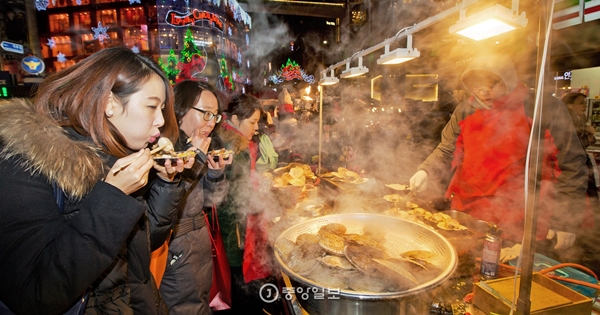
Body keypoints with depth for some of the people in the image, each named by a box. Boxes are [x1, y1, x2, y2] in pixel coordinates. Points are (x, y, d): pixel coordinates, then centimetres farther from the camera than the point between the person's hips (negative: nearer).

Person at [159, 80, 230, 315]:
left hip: (201, 240, 8)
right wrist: (195, 159, -26)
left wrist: (216, 172, -11)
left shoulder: (195, 147, 4)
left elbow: (209, 201, 7)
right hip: (176, 249, -7)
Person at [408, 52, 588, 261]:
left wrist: (566, 221, -4)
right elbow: (447, 149, 11)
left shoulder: (543, 109, -8)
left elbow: (572, 165, -4)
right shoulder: (466, 111, 2)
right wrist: (425, 171, -7)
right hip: (467, 214, 4)